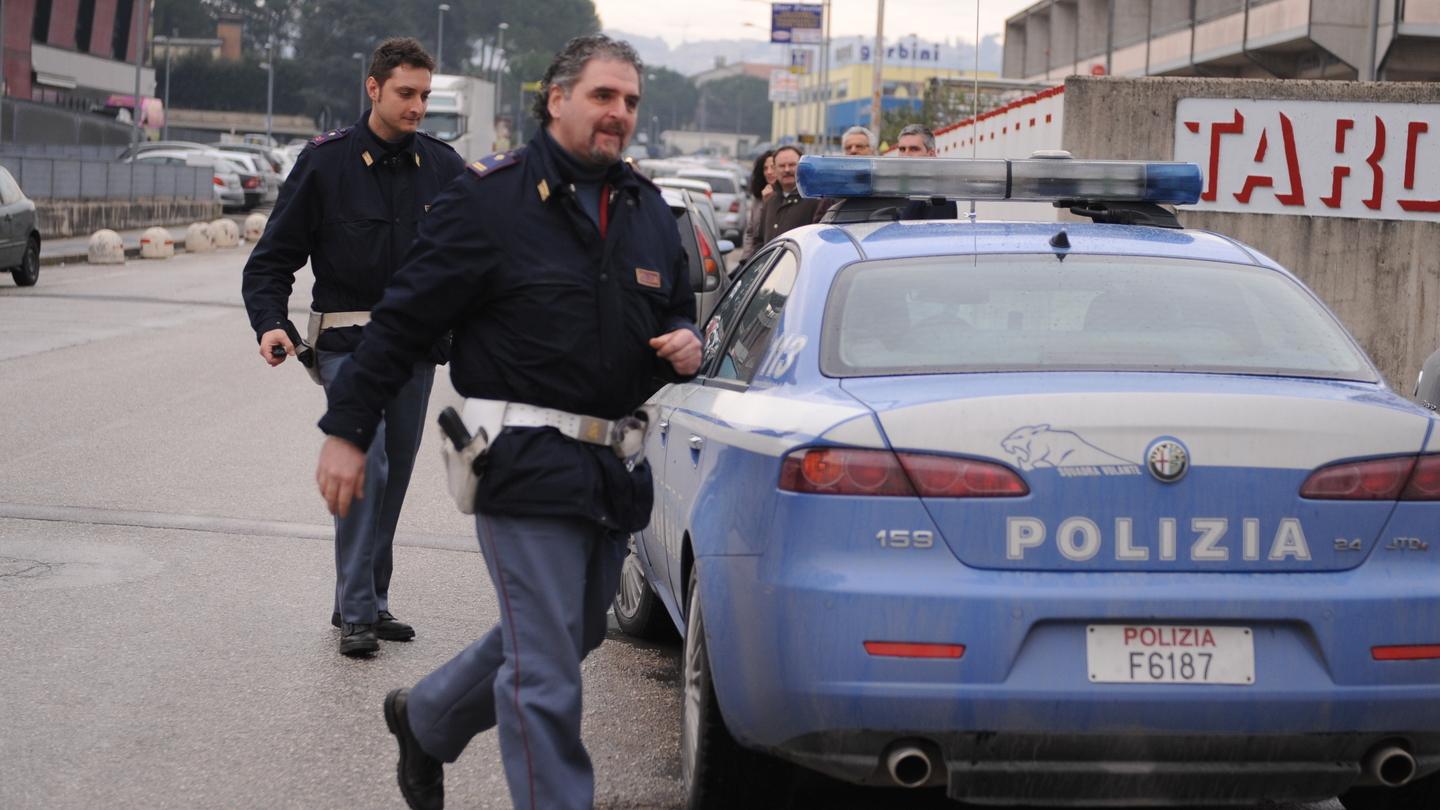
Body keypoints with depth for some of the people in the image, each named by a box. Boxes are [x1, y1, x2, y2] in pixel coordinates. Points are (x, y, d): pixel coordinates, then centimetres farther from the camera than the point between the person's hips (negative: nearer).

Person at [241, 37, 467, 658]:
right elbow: (274, 257, -2)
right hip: (348, 343, -4)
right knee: (365, 466, -15)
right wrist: (270, 323, -18)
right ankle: (355, 612, -10)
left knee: (393, 477, 10)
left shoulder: (443, 166, 4)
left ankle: (370, 602, 20)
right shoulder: (326, 162, -4)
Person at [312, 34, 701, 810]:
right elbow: (403, 320, -7)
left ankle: (427, 716, 43)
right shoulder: (491, 197, -8)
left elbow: (675, 306, 27)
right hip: (526, 464, -8)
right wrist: (347, 431, -8)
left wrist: (684, 342, 2)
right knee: (546, 672, -6)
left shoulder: (647, 208, 13)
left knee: (569, 636, 20)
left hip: (614, 470, 8)